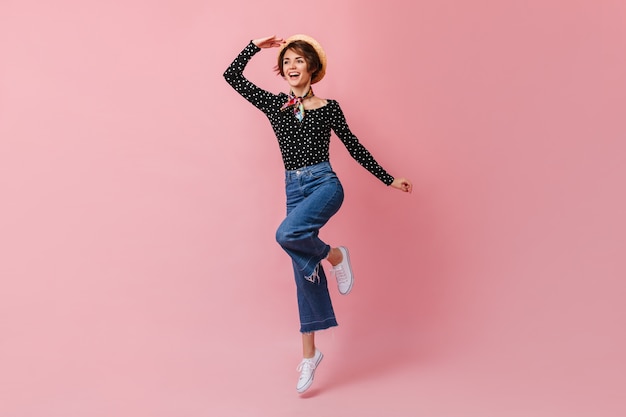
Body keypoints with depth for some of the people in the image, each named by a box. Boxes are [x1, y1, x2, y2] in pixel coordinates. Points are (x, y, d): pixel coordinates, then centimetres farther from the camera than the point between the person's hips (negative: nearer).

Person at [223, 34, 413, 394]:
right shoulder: (273, 104, 9)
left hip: (325, 183, -3)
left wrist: (389, 180, 8)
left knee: (288, 234, -32)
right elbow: (232, 75, 12)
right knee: (304, 272, 5)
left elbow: (354, 147, 8)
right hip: (294, 188, 4)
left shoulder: (328, 108, 2)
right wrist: (257, 45, 10)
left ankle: (335, 256, -1)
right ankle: (310, 353, 15)